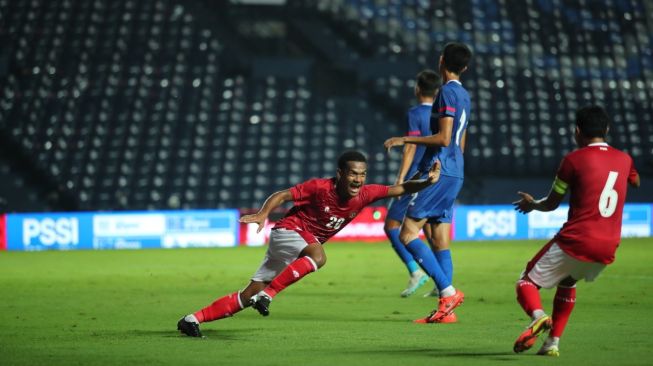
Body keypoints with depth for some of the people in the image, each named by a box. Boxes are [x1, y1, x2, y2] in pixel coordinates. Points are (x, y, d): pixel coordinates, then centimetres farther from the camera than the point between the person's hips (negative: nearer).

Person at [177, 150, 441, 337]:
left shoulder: (365, 194, -9)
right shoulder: (320, 188, -22)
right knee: (318, 256, -37)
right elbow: (282, 195, -16)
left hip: (303, 246, 6)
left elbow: (400, 189, -10)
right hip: (286, 232, -6)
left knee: (249, 295, 4)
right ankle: (267, 295, -33)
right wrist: (263, 214, -32)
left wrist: (427, 182, -27)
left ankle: (193, 319, 8)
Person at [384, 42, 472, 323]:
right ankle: (446, 310, 3)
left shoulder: (448, 92, -12)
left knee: (407, 234, -9)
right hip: (454, 174, 9)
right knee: (440, 241, 7)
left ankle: (448, 291, -15)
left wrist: (405, 140, -14)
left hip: (438, 172, -9)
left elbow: (443, 139, -21)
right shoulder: (464, 95, 16)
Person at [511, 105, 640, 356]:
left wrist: (532, 204, 26)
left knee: (527, 281, 7)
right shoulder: (624, 160, 10)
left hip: (574, 242, -5)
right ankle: (553, 342, 23)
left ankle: (537, 315, -25)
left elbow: (551, 204, 5)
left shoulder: (574, 159, -5)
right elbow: (636, 182, 36)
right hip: (607, 250, 6)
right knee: (567, 283, 32)